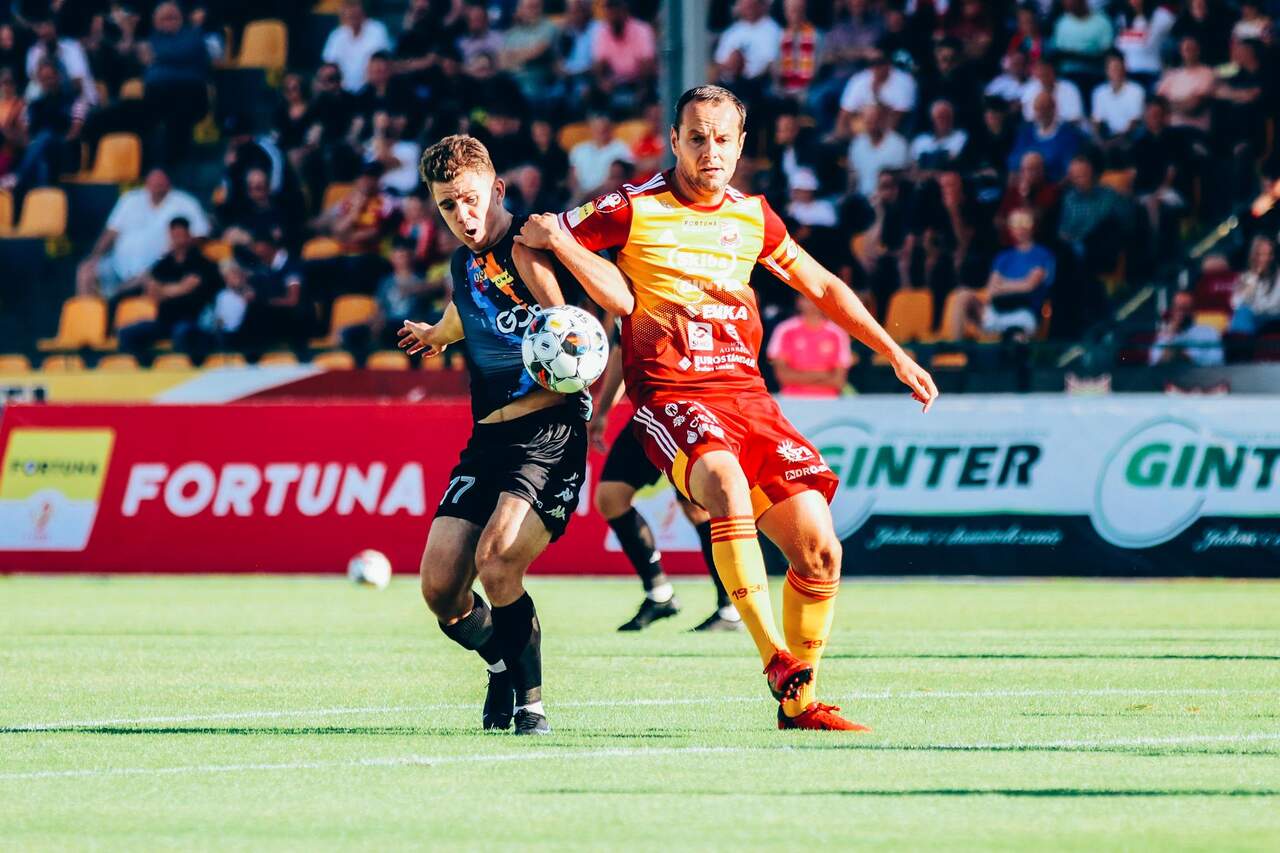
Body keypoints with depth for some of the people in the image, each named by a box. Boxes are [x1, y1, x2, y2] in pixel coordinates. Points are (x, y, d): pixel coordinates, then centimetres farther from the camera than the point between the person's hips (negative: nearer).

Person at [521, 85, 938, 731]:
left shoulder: (753, 217, 14)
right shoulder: (634, 207, 3)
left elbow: (822, 287, 27)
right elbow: (533, 238, 11)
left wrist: (893, 353, 27)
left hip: (746, 393, 5)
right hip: (670, 394, -5)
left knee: (819, 549, -8)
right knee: (725, 479, -37)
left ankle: (799, 703, 9)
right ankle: (779, 665, -38)